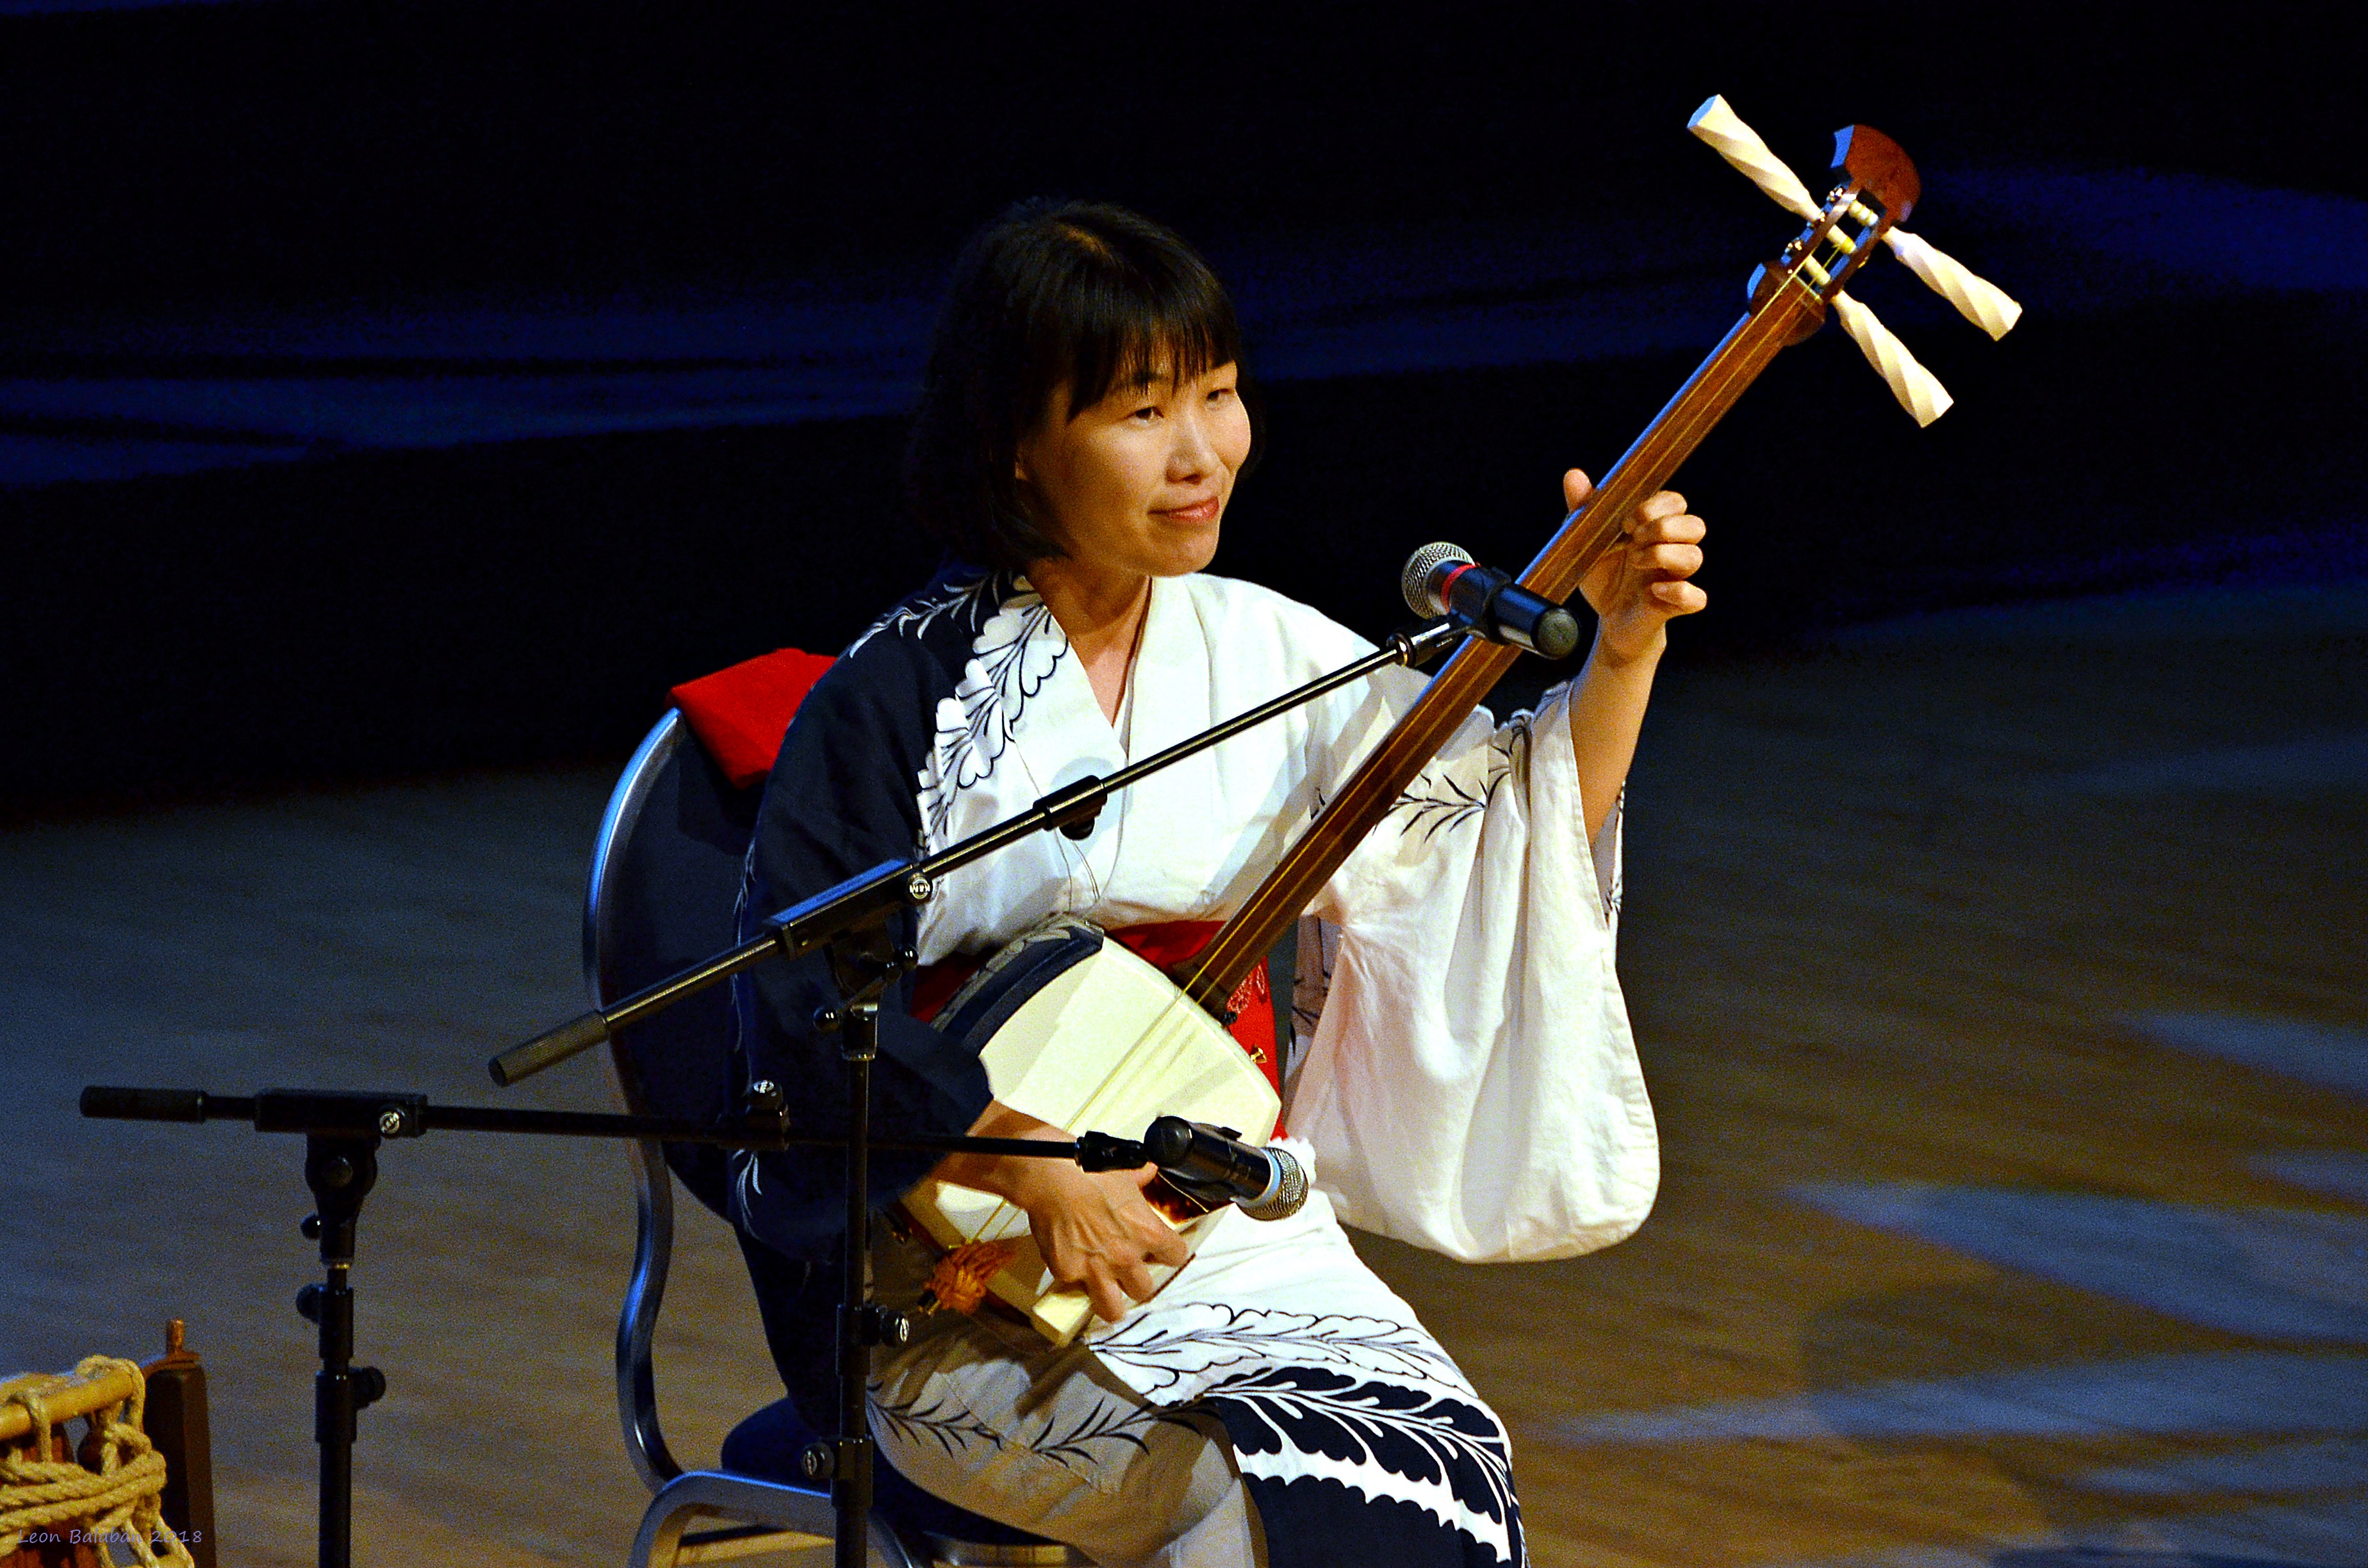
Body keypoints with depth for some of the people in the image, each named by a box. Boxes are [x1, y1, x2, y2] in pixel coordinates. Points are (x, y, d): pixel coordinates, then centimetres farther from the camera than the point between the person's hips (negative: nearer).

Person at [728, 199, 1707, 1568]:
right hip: (966, 1291, -4)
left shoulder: (1270, 657, 9)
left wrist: (1622, 651, -6)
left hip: (1236, 1236, 4)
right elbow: (800, 994, -12)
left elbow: (1520, 843, 8)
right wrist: (1041, 1176, -19)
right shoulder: (903, 693, -5)